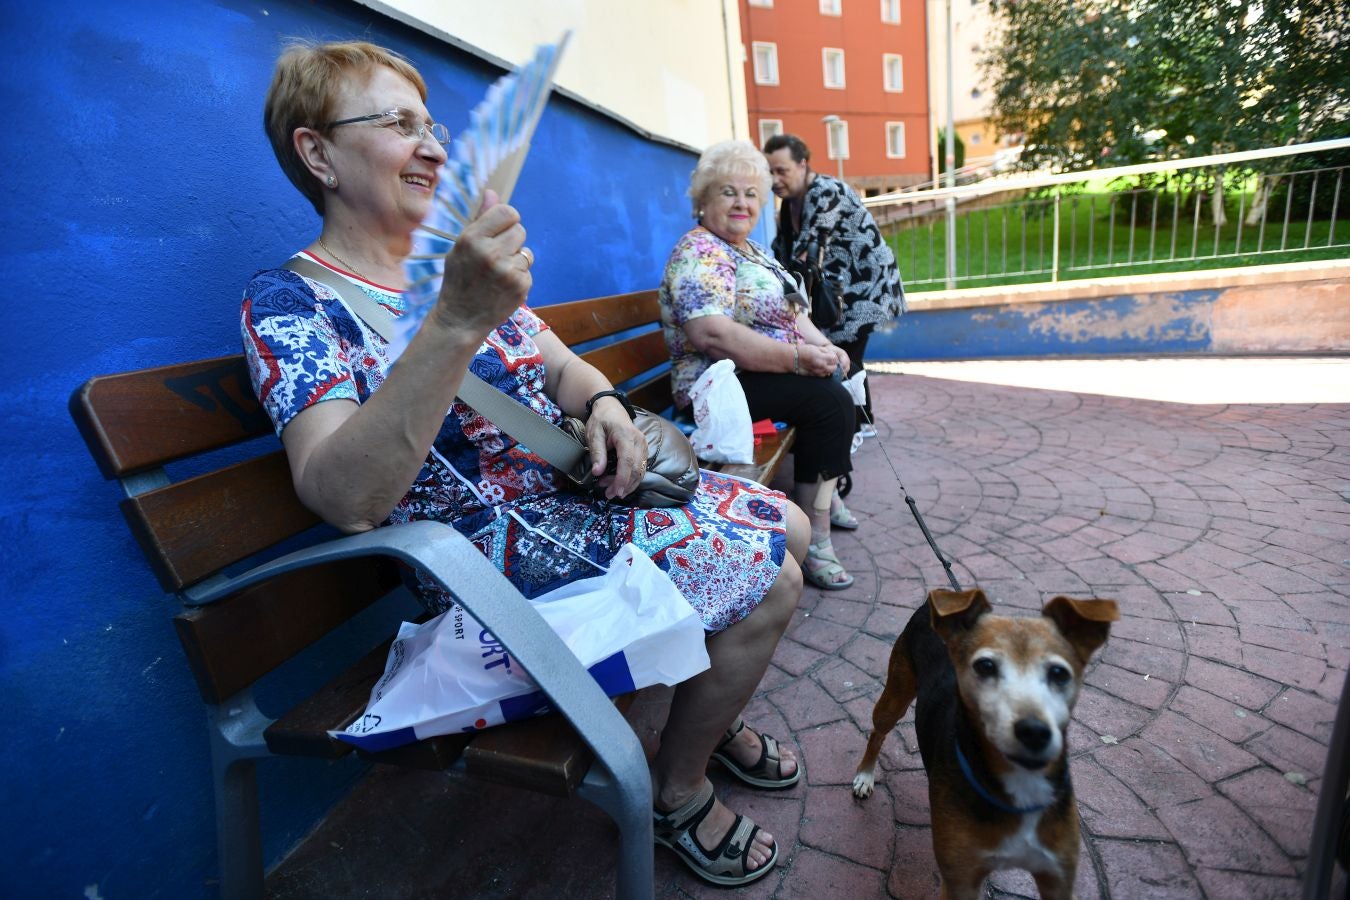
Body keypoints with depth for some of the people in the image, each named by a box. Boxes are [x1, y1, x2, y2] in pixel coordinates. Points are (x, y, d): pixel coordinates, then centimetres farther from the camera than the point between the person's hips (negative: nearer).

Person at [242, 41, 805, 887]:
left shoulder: (463, 263, 10)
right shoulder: (290, 304, -12)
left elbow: (562, 369, 14)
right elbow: (344, 497, -29)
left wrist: (604, 404, -10)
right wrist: (457, 320, -39)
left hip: (582, 489, 8)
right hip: (503, 549, -8)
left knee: (788, 527, 9)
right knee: (769, 579, -14)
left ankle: (713, 718, 29)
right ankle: (678, 793, 11)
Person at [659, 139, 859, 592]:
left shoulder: (749, 248, 18)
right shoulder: (699, 253, -14)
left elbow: (787, 310, 21)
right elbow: (712, 335, -29)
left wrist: (823, 345, 1)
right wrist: (799, 357, -26)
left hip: (770, 370, 11)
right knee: (830, 399, -23)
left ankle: (825, 495, 23)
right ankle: (814, 540, -15)